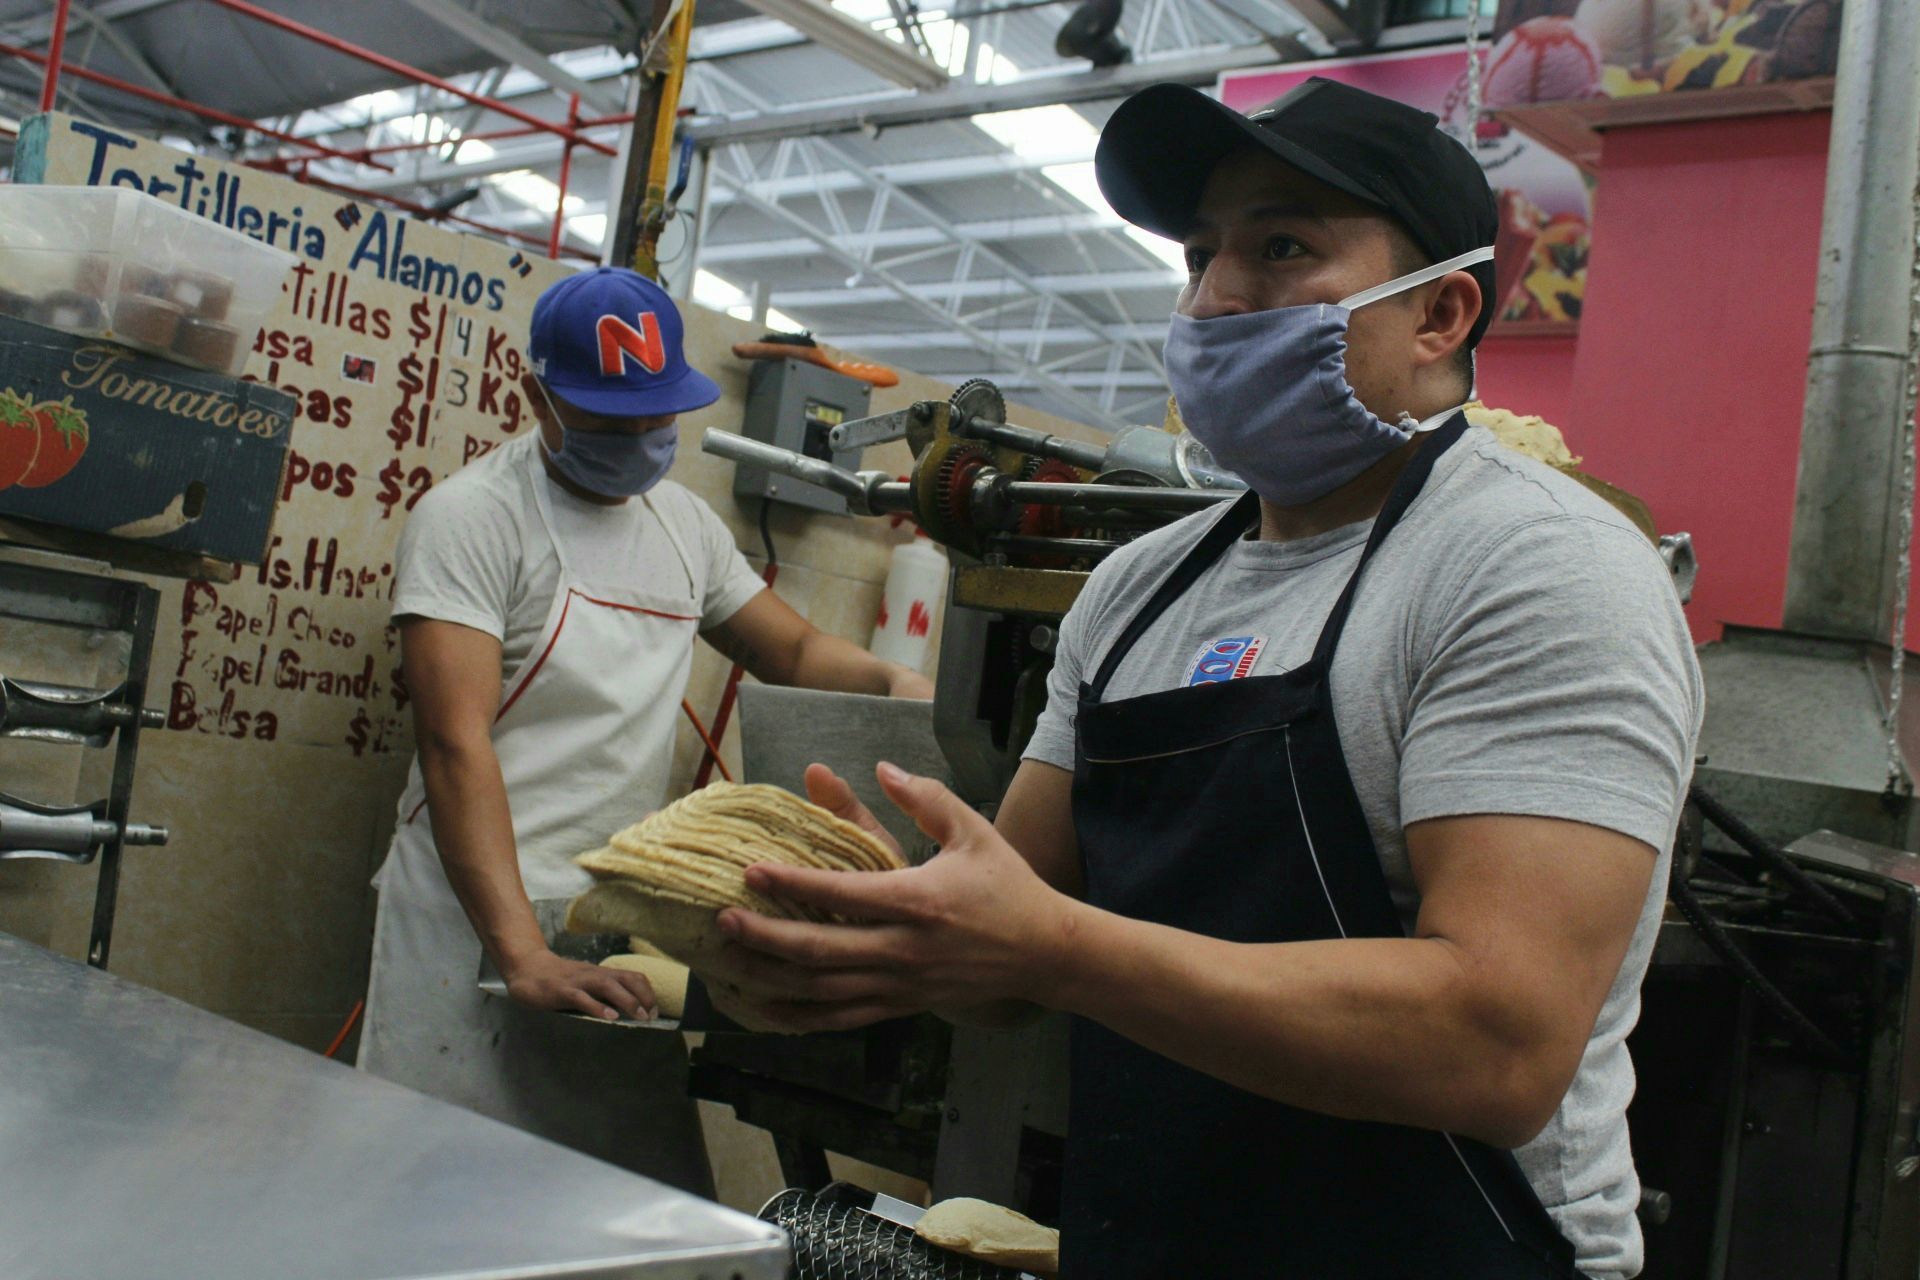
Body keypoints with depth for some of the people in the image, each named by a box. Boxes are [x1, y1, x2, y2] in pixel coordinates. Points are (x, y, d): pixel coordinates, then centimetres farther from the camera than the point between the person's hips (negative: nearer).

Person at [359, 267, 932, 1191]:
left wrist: (896, 682, -1)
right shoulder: (473, 514, -7)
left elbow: (794, 652, 22)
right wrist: (523, 955, -25)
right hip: (480, 913, -5)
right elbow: (456, 744, -16)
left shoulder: (686, 524, 13)